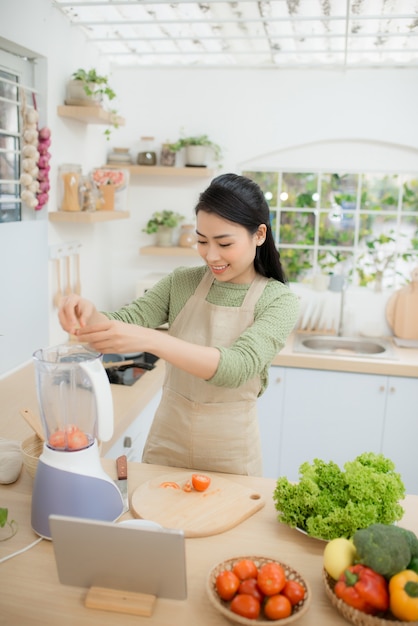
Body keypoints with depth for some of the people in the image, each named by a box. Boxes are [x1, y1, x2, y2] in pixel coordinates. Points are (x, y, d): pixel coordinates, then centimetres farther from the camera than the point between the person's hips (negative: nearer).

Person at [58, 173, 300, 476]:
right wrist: (88, 314, -32)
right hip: (166, 443, 3)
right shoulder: (181, 283, -3)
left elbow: (237, 367, -29)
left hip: (229, 451, -3)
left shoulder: (279, 301, -14)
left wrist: (150, 340, -41)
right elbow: (124, 323, -9)